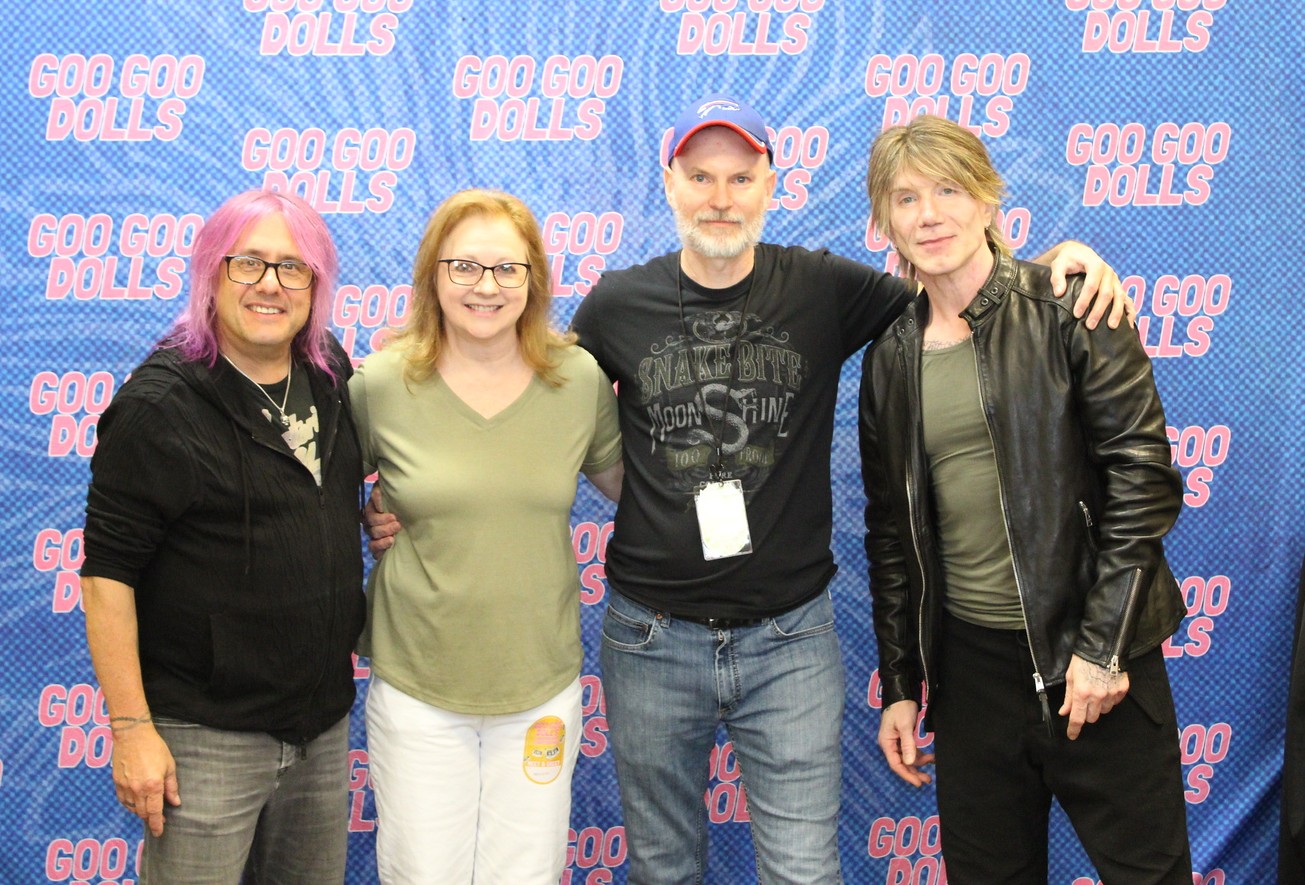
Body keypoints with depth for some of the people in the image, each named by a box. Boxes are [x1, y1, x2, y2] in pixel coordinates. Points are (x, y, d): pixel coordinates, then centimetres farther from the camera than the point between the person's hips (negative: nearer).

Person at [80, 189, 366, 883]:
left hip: (324, 720, 6)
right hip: (207, 738, -6)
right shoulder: (160, 404, -14)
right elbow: (108, 572, -15)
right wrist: (130, 728, -17)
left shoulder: (330, 374, 4)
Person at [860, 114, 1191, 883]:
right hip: (969, 665, 4)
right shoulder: (892, 357, 8)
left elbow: (1143, 471, -11)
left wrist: (1104, 644, -14)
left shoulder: (1067, 308, -6)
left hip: (1091, 657, -4)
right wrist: (899, 685, 11)